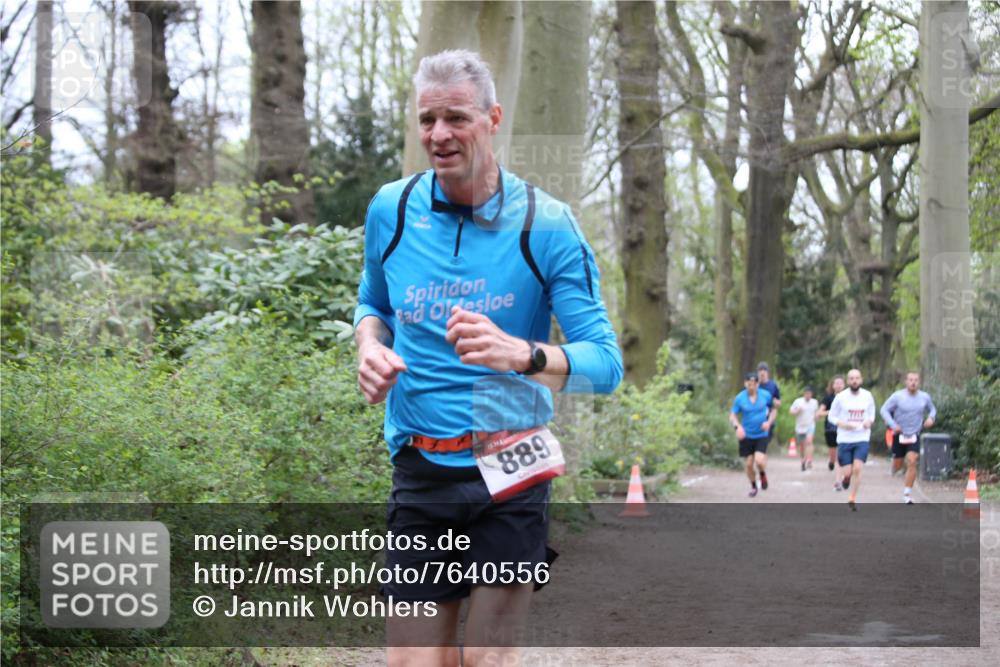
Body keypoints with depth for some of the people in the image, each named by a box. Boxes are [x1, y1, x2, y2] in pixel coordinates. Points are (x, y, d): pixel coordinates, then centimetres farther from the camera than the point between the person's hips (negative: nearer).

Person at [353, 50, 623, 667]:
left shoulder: (545, 225, -8)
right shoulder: (390, 210, 3)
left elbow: (606, 362, -13)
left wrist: (522, 355, -33)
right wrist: (370, 346, -1)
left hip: (509, 471, -3)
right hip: (420, 471, 3)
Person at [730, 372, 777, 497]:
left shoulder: (766, 395, -5)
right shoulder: (739, 398, -7)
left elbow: (774, 409, 10)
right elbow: (732, 416, -4)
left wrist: (769, 422, -7)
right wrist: (738, 426, -24)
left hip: (762, 435, -1)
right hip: (746, 436, 1)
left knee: (759, 461, -19)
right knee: (749, 464, 3)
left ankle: (763, 474, 16)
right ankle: (753, 486, 29)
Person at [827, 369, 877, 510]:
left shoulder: (868, 396, 1)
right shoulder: (841, 397, -5)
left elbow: (872, 414, 16)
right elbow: (832, 416, 3)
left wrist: (869, 422, -7)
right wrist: (843, 424, -16)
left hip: (862, 439, 1)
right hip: (844, 440, -1)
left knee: (857, 469, -15)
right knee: (847, 472, -2)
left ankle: (853, 498, 2)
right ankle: (846, 477, 37)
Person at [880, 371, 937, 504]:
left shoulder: (924, 397, -1)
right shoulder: (898, 396, -9)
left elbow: (932, 409, 17)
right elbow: (884, 410, -8)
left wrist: (931, 418, -6)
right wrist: (893, 425, -21)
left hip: (914, 436, 1)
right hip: (899, 435, -1)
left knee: (912, 462, -17)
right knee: (897, 466, 6)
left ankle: (907, 494, -10)